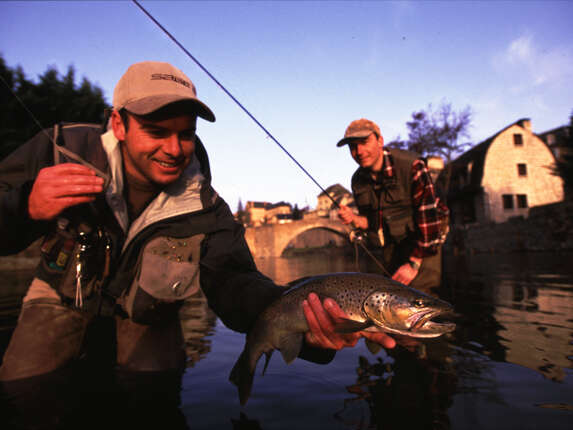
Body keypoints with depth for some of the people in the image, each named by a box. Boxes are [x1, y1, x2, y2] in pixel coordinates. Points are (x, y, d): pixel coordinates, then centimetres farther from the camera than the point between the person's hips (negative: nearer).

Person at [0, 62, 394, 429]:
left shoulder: (206, 211, -22)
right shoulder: (63, 150, -20)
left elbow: (232, 282, -31)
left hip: (144, 316, 0)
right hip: (63, 297, 1)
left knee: (154, 388, -19)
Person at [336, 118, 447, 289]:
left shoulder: (411, 165, -20)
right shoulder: (358, 180, -1)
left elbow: (429, 215, -22)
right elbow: (371, 221, 8)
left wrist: (414, 263, -21)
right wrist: (355, 219, -17)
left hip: (423, 244, -5)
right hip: (391, 247, 6)